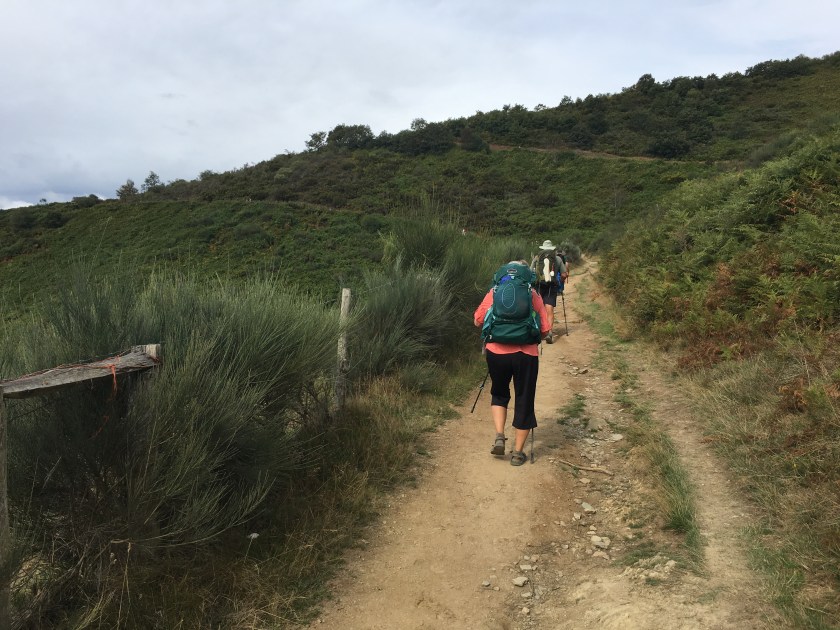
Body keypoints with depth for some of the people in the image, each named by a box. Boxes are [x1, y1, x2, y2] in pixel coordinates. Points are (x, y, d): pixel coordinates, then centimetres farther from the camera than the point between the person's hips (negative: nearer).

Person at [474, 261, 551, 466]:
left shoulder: (495, 292, 6)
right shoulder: (534, 295, 5)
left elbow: (478, 321, 3)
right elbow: (544, 329, 1)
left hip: (497, 352, 1)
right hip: (526, 354, -1)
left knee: (499, 394, 24)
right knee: (524, 401, 12)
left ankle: (499, 437, 9)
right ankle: (518, 452, 17)